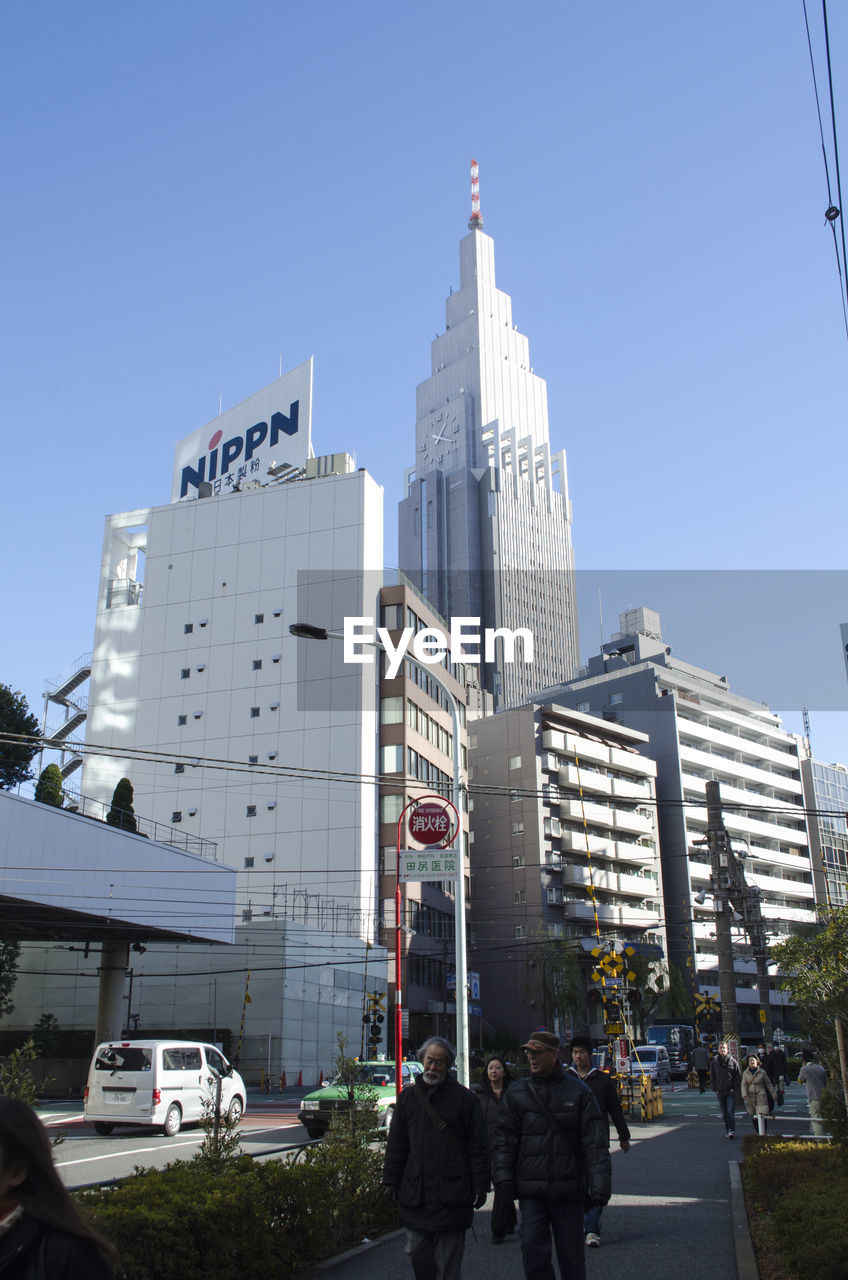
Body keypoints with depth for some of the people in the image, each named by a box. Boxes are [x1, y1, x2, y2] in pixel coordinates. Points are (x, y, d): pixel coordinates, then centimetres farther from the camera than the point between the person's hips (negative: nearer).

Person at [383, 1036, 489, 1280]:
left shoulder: (463, 1098, -1)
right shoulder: (408, 1097, 9)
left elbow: (478, 1148, -1)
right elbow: (396, 1145, 14)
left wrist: (480, 1187, -5)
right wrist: (390, 1181, 8)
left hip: (452, 1192, -3)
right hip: (415, 1192, 3)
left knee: (448, 1259, 3)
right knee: (417, 1251, 6)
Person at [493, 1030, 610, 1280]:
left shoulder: (578, 1092, 1)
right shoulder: (516, 1093, 5)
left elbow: (595, 1143, 0)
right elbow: (504, 1138, 6)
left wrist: (600, 1184, -6)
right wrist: (503, 1174, -5)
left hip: (569, 1189, -1)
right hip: (531, 1189, 1)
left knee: (571, 1255, 8)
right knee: (532, 1249, -6)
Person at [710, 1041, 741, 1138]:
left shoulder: (733, 1061, 0)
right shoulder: (714, 1062, 5)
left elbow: (737, 1076, 4)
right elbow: (712, 1077, 11)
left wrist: (734, 1088, -4)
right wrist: (715, 1089, 2)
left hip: (730, 1091, -3)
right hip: (720, 1091, 3)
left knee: (731, 1111, -10)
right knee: (724, 1113, 9)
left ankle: (731, 1130, -10)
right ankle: (727, 1130, 18)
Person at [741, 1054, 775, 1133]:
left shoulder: (762, 1072, 1)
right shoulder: (745, 1073, 5)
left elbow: (768, 1084, 9)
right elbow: (744, 1085, 1)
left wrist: (774, 1095, 10)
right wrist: (744, 1095, -14)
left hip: (761, 1097, -2)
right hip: (750, 1098, 2)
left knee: (763, 1116, -12)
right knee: (754, 1118, 8)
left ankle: (763, 1133, 1)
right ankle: (757, 1133, 24)